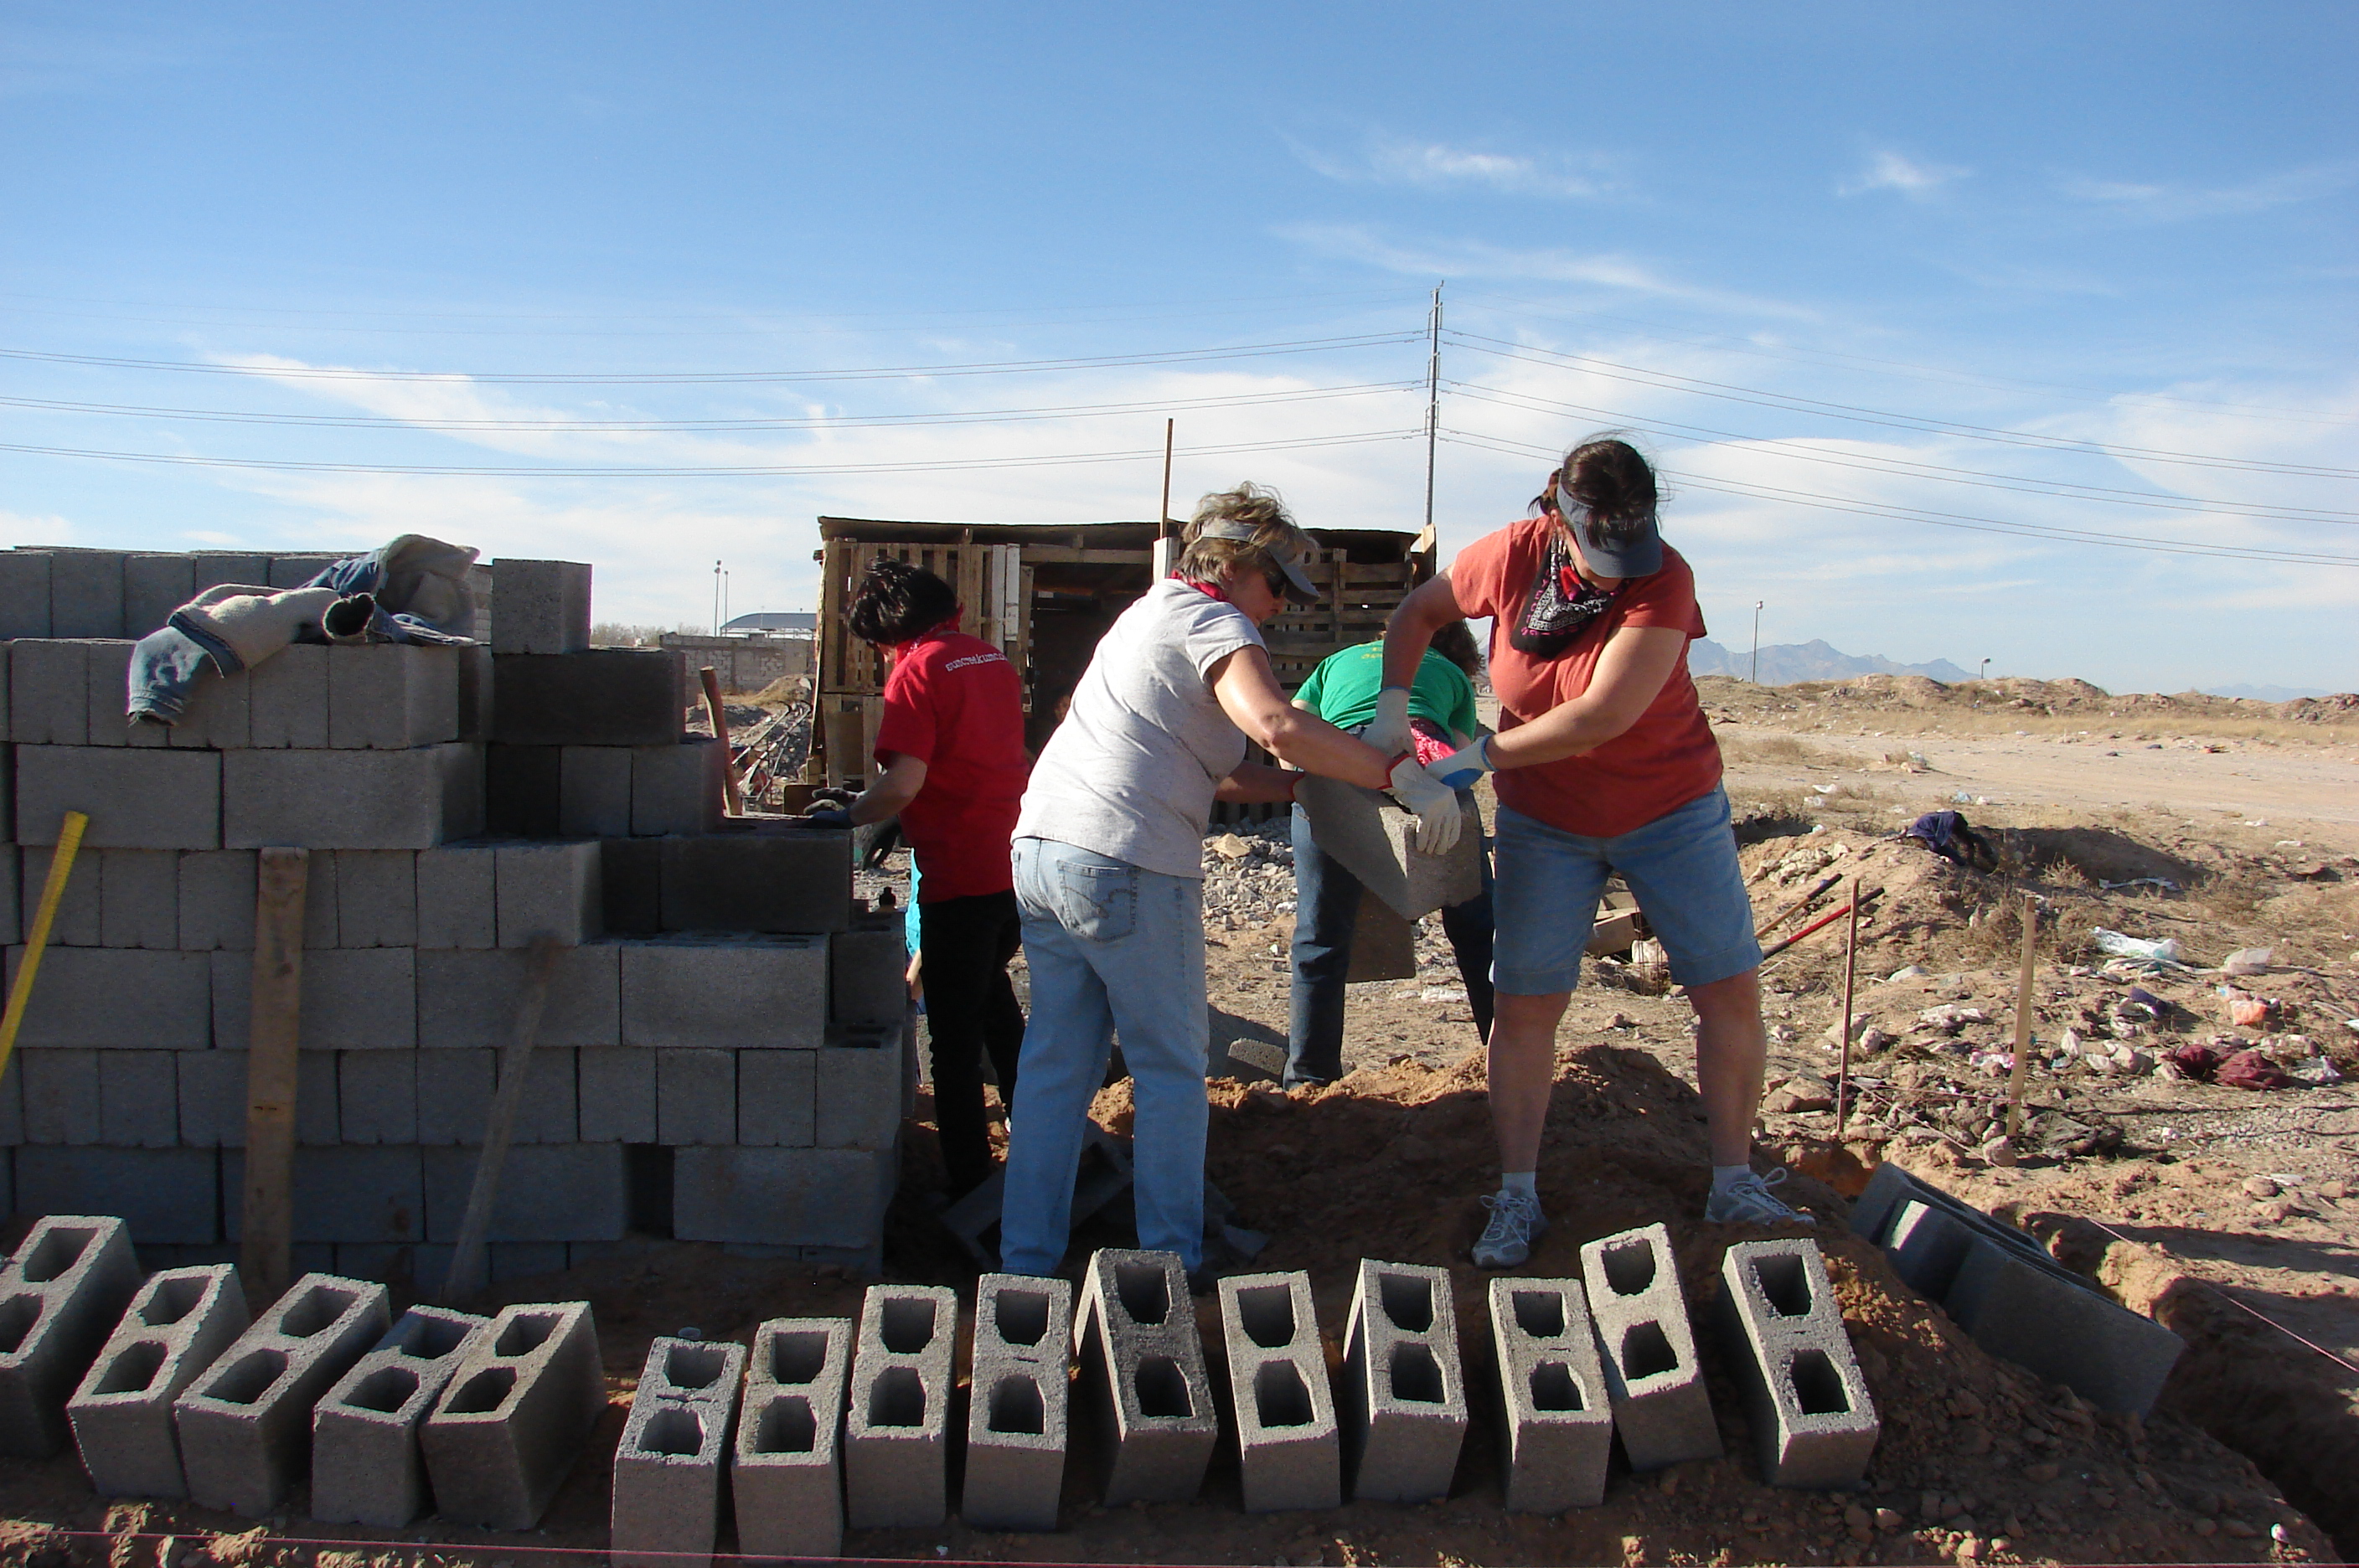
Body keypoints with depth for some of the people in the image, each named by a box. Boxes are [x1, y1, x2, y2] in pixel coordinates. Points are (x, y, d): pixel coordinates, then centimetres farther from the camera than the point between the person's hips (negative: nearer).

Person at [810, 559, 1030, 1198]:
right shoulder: (992, 659, 11)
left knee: (955, 1035, 3)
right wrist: (910, 817, 21)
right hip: (1015, 866, 8)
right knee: (991, 996, 27)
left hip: (960, 876, -8)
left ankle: (970, 1183, 10)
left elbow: (901, 786, -24)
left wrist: (846, 815, -8)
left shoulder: (917, 670, -14)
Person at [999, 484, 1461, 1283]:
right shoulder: (1215, 625, -3)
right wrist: (1400, 775, -19)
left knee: (1056, 1065, 13)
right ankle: (1172, 1265, 11)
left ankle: (1025, 1261, 17)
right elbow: (1275, 726, -24)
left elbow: (1212, 771, 25)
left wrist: (1314, 787, 18)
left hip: (1040, 850, 9)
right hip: (1128, 865, -9)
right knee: (1170, 1070, 4)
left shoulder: (1149, 614, 27)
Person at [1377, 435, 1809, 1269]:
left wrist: (1479, 756, -26)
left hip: (1670, 809, -1)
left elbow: (1603, 716, -31)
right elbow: (1419, 612, 6)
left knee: (1731, 991, -1)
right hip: (1544, 820, 2)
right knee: (1523, 1005, -2)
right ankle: (1517, 1199, 10)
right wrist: (1391, 707, -8)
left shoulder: (1663, 577, -23)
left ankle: (1734, 1186, 17)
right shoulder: (1510, 556, -14)